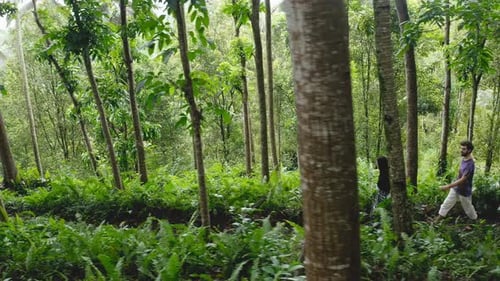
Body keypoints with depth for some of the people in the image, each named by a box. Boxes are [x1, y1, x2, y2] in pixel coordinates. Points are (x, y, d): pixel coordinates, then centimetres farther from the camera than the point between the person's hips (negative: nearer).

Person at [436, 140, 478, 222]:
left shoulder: (470, 164, -29)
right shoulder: (463, 159, -3)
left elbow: (462, 180, -31)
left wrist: (448, 186, -35)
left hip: (464, 191, -7)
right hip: (455, 188, 7)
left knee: (468, 209, 15)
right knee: (446, 204, 9)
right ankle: (436, 221, 16)